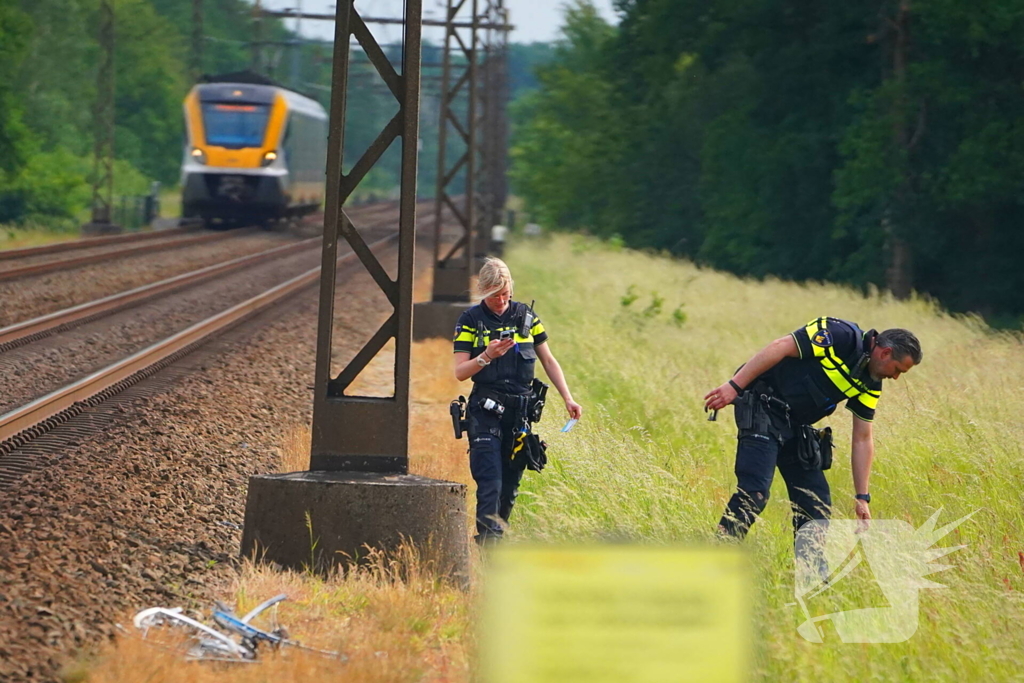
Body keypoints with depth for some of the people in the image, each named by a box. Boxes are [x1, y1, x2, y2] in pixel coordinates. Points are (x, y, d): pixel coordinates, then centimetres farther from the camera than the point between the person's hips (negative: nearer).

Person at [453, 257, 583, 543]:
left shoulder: (526, 316, 9)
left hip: (521, 410, 3)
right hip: (486, 411, -3)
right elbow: (460, 372, -2)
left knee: (510, 483, 5)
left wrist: (568, 398, 7)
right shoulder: (470, 321, 0)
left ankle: (494, 538, 15)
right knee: (490, 484, -14)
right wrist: (486, 357, -20)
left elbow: (548, 361, 15)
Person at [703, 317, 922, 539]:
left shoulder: (870, 385, 8)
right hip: (762, 407, -9)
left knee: (817, 501, 7)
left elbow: (862, 439, 13)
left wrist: (862, 497, 9)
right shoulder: (841, 336, -15)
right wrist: (735, 386, -22)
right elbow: (780, 347, -19)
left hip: (795, 427, 9)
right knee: (754, 493, -20)